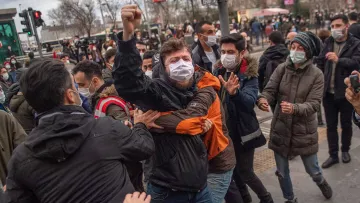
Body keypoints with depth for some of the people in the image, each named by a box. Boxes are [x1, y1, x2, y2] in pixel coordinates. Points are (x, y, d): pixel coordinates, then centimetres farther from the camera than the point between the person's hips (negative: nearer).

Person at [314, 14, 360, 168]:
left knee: (346, 124, 14)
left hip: (346, 92, -3)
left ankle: (345, 150, 36)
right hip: (328, 92, 3)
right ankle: (333, 155, 23)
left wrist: (338, 60, -34)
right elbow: (320, 62, 10)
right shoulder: (328, 42, 6)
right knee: (330, 125, 10)